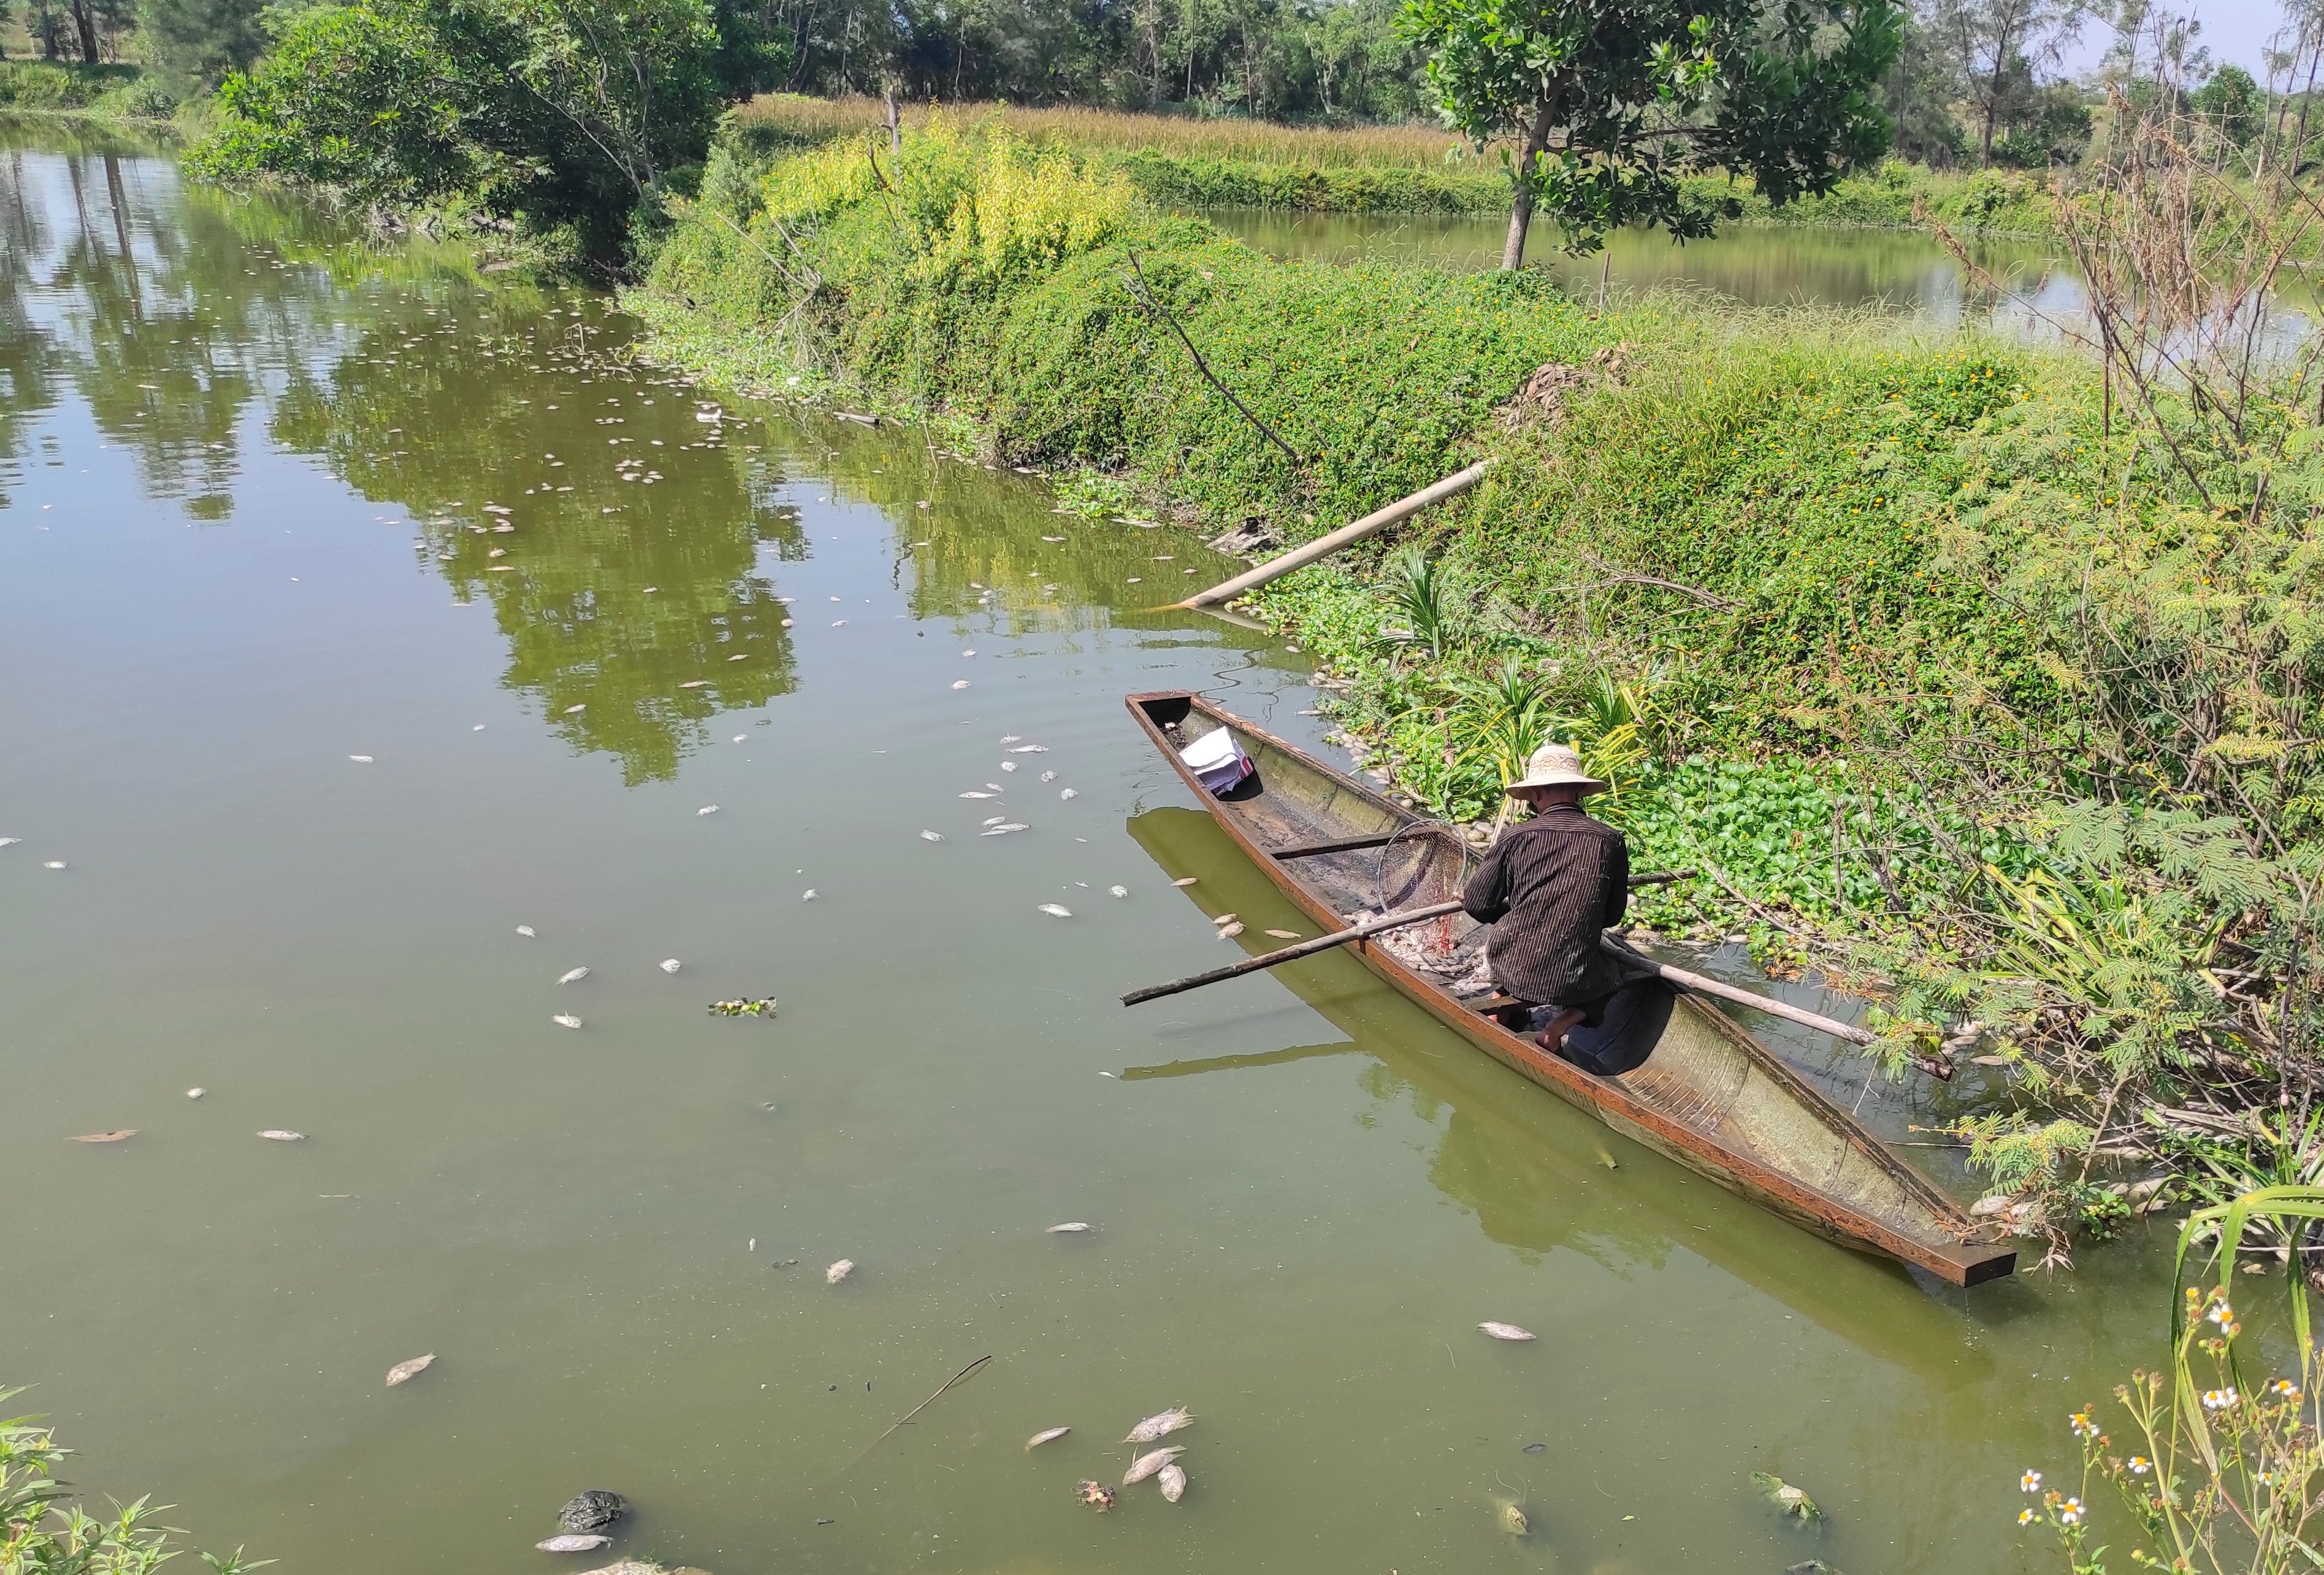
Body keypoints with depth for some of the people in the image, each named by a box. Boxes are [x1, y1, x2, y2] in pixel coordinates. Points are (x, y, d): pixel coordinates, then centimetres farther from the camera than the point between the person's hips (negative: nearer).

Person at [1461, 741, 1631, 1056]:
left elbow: (1478, 906, 0)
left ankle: (1505, 1006, 11)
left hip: (1511, 971, 2)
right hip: (1572, 980, -2)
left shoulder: (1515, 837, -7)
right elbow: (1612, 917, 6)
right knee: (1612, 978, 32)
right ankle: (1559, 1026, 4)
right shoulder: (1610, 841, -5)